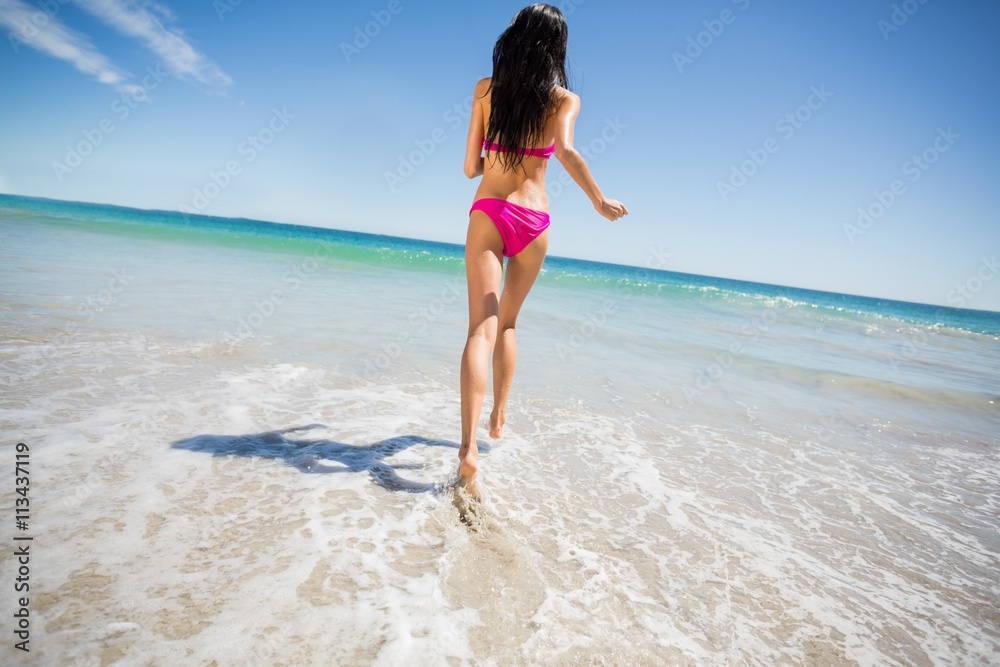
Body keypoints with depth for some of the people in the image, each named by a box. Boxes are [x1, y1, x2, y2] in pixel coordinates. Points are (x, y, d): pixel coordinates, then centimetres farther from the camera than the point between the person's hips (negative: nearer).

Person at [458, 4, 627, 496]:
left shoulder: (485, 89, 7)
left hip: (488, 214, -1)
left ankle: (469, 447, -21)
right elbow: (565, 152, -17)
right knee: (507, 323, 20)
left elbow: (470, 166, 7)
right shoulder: (565, 99, 4)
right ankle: (498, 417, 30)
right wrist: (598, 200, -9)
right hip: (533, 221, 1)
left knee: (481, 329, -8)